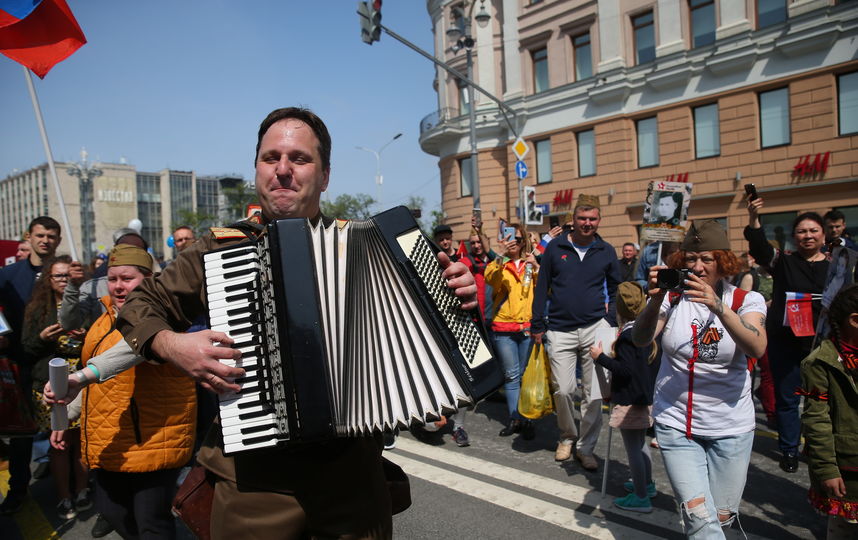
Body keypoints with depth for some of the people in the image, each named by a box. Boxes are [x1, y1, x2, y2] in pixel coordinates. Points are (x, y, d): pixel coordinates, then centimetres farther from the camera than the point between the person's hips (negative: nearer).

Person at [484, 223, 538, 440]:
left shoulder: (530, 264, 13)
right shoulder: (499, 264, 7)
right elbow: (491, 278, -16)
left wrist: (537, 268, -8)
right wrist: (501, 256, -28)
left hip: (528, 326, 2)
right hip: (503, 327, -1)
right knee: (511, 375, -2)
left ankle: (525, 419, 11)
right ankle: (515, 418, 6)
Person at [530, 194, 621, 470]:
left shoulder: (606, 251, 6)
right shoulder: (555, 247, 3)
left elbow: (615, 290, 15)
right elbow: (542, 287, 6)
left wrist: (611, 322, 4)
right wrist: (537, 326, 3)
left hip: (595, 328, 1)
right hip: (560, 330, -1)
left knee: (593, 392, 3)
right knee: (563, 390, 1)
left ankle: (586, 448, 18)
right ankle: (567, 437, 27)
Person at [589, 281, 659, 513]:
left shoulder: (627, 335, -23)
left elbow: (625, 370, -27)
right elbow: (653, 363, 14)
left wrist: (600, 357, -20)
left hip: (629, 401, -9)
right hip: (646, 397, 9)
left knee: (633, 448, 1)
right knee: (640, 442, 24)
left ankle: (641, 498, 11)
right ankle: (647, 484, 39)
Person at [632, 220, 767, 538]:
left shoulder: (746, 300, -3)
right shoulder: (672, 298, -3)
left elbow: (756, 348, -22)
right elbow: (640, 339, -18)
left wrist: (718, 307, -37)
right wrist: (655, 301, -35)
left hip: (731, 427, 1)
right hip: (675, 423, -1)